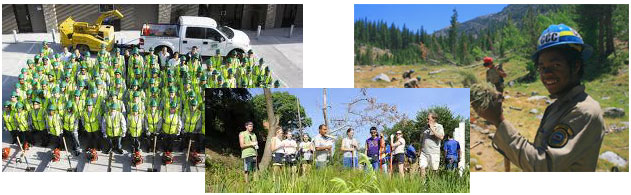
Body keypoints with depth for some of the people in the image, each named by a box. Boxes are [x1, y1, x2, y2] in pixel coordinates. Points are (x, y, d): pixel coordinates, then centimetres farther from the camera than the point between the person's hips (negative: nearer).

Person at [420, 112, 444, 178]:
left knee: (434, 170, 0)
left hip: (434, 153, -4)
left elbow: (441, 137, -16)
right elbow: (422, 138, 24)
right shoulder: (426, 127, 17)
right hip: (424, 152, 5)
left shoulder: (439, 127, 1)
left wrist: (432, 129, -13)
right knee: (422, 167, -6)